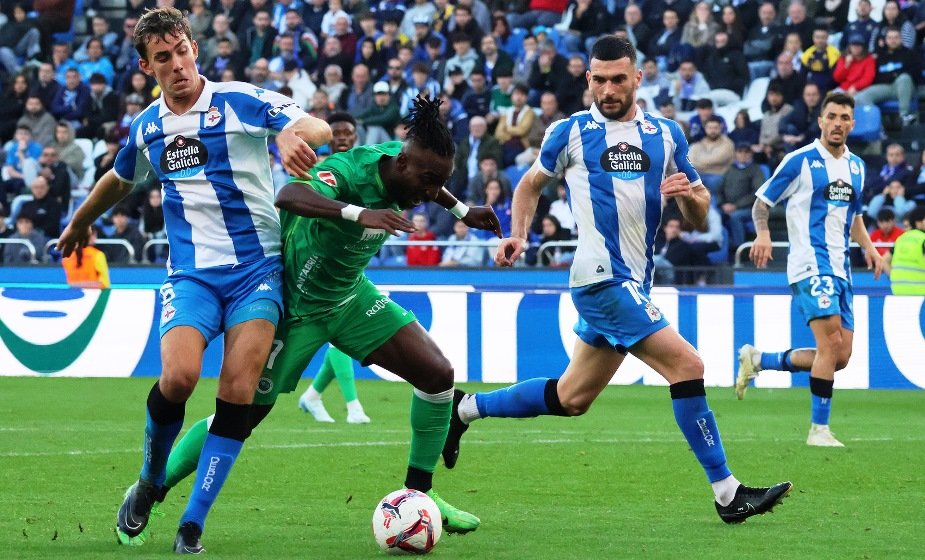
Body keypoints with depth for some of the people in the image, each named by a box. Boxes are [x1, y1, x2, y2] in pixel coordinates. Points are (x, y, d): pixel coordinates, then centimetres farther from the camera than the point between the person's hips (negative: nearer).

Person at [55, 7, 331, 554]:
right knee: (179, 376, -21)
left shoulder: (241, 101, -4)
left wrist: (295, 134, -39)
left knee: (237, 393, -15)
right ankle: (149, 485, 5)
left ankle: (193, 523, -8)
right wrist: (80, 223, 46)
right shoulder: (148, 126, 10)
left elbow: (319, 127, -16)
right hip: (191, 274, 2)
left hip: (257, 268, -2)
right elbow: (119, 179, 31)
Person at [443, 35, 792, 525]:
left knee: (571, 399, 14)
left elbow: (700, 216, 12)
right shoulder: (571, 133, 1)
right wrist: (518, 235, 1)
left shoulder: (666, 135, 10)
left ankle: (465, 408, 32)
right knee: (687, 366, -17)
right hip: (602, 277, -6)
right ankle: (727, 493, -13)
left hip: (633, 282, 6)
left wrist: (689, 195, -11)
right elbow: (531, 183, 17)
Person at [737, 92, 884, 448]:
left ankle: (757, 360, 19)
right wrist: (762, 233, -20)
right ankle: (819, 429, -14)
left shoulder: (856, 166, 15)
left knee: (840, 356, 3)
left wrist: (868, 246, 12)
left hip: (840, 268, 7)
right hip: (810, 263, -7)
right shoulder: (800, 161, -5)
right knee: (832, 341, -20)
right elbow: (762, 202, -1)